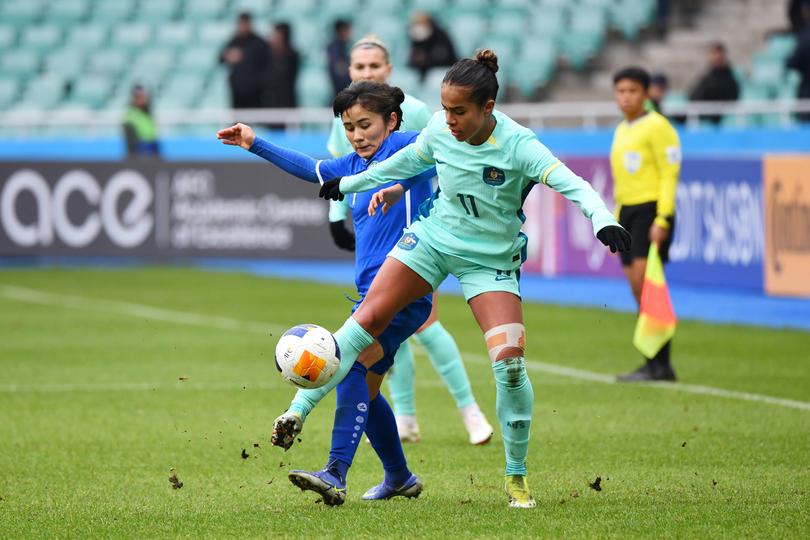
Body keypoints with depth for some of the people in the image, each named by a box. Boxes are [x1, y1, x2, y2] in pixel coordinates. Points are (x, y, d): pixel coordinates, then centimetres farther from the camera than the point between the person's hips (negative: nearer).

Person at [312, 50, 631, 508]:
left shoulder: (517, 144, -25)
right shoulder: (440, 130, -11)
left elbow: (570, 183, -36)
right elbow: (411, 160, 11)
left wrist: (603, 220, -55)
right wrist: (350, 183, 22)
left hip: (491, 261, -3)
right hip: (433, 238, 3)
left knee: (510, 362, -13)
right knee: (370, 316, -11)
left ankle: (517, 476, 3)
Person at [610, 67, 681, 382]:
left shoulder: (657, 127, -7)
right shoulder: (621, 130, 17)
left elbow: (670, 174, -12)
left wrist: (662, 220, -19)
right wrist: (616, 220, 19)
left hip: (651, 210, -8)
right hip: (626, 212, 8)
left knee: (646, 283, -15)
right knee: (638, 288, 5)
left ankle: (659, 364, -15)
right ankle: (656, 365, 8)